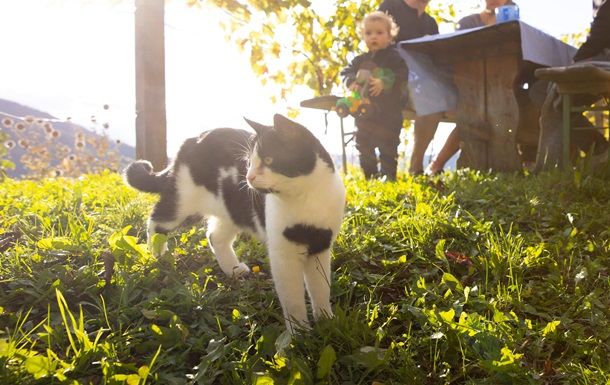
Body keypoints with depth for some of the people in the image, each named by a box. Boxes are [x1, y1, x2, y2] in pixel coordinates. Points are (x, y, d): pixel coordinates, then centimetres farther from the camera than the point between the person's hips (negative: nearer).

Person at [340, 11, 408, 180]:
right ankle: (369, 177, 28)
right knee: (364, 147, 14)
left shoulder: (395, 58, -7)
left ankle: (388, 177, 10)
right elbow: (346, 72, 10)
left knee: (388, 149, 1)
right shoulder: (361, 60, 9)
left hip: (389, 115, -6)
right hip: (364, 111, 6)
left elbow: (402, 76, -16)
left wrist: (384, 83, -26)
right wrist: (352, 82, -11)